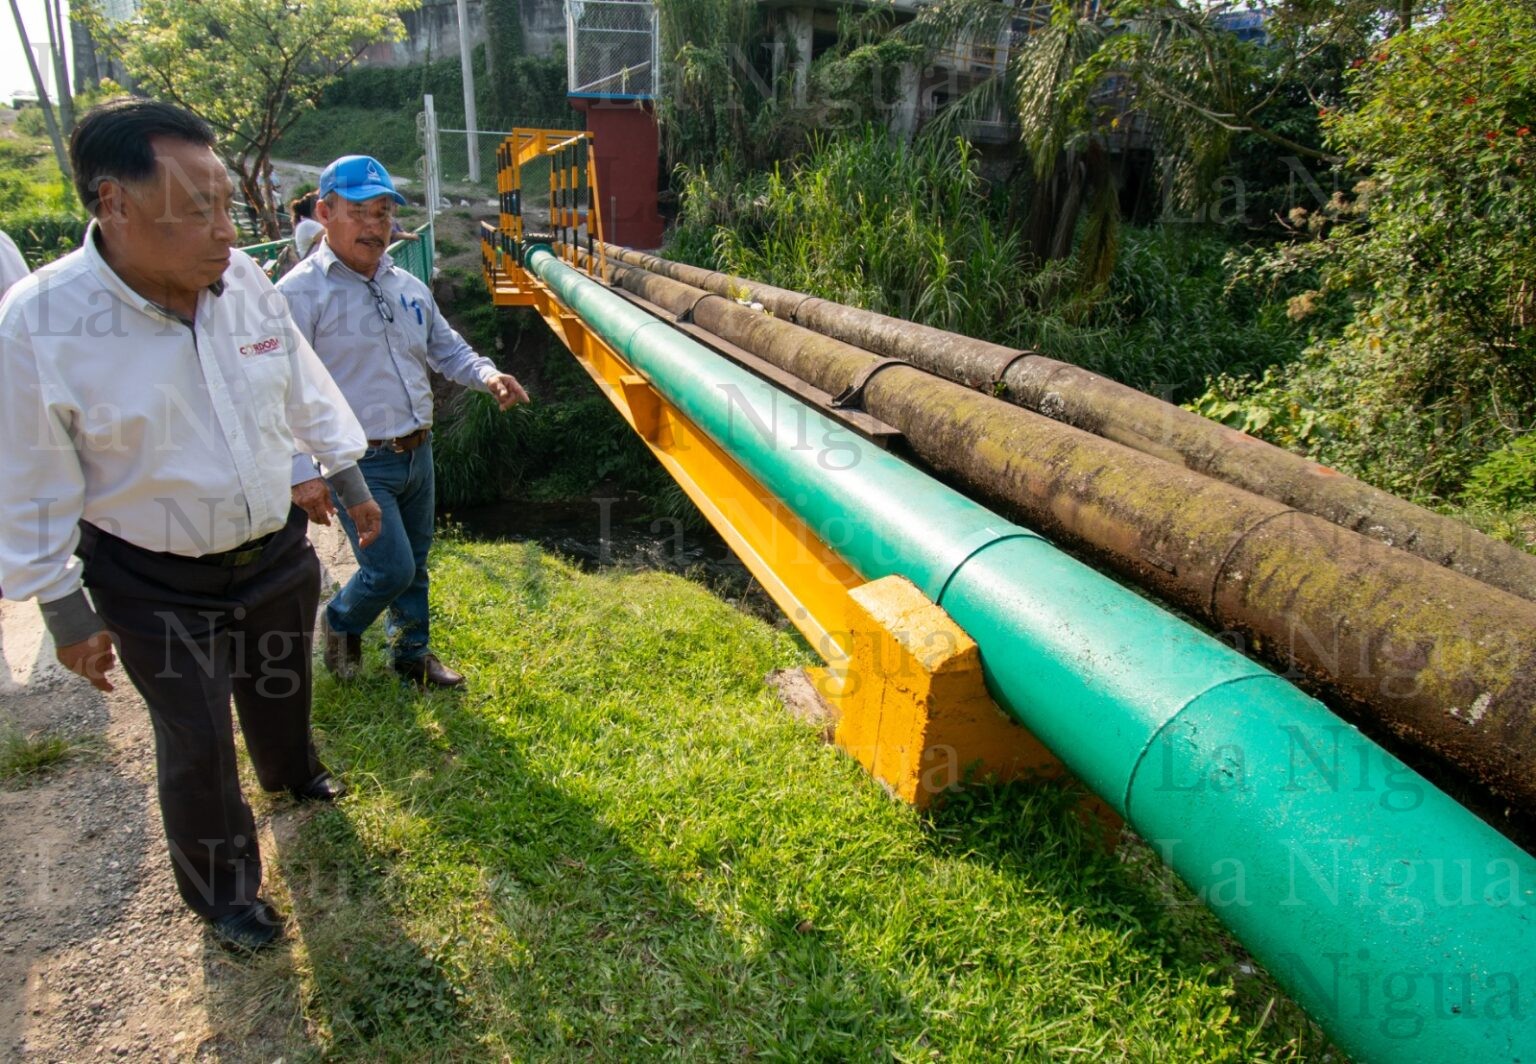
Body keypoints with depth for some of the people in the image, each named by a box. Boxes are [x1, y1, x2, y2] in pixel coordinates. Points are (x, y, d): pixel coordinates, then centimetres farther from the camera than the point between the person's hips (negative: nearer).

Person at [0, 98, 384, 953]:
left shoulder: (244, 279, -13)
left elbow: (306, 390, 4)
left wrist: (351, 481, 12)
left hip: (277, 552, 4)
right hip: (157, 588, -4)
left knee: (282, 688, 27)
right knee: (197, 748, 10)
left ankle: (291, 771, 62)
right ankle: (224, 893, 38)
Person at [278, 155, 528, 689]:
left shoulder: (409, 287, 8)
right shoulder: (300, 293, -13)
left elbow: (446, 348, 19)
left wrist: (487, 375, -3)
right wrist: (302, 473, -25)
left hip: (418, 452, 7)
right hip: (357, 464, -7)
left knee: (415, 563, 17)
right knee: (391, 568, -7)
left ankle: (413, 653, 37)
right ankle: (340, 624, 26)